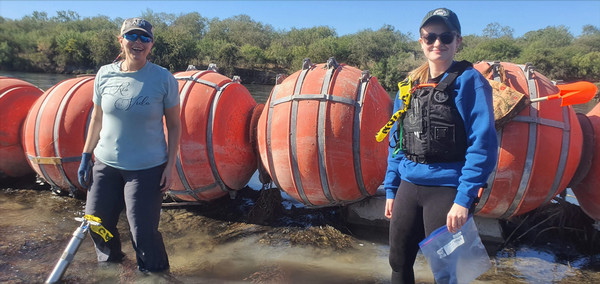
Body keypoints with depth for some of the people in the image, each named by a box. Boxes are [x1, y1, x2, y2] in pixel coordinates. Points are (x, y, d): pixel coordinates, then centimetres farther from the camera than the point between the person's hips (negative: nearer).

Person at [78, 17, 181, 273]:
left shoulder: (164, 78, -8)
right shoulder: (105, 74, 1)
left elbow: (174, 125, -4)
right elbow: (97, 118, 11)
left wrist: (170, 166, -8)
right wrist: (86, 156, 11)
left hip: (147, 168, -4)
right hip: (106, 164, 4)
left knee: (143, 233, -3)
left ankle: (155, 274, 26)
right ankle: (109, 265, 44)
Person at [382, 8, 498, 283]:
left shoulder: (468, 81, -5)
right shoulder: (409, 86, 11)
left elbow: (483, 144, -13)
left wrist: (464, 199, -19)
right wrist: (391, 190, 11)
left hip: (446, 190, -5)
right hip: (408, 188, 5)